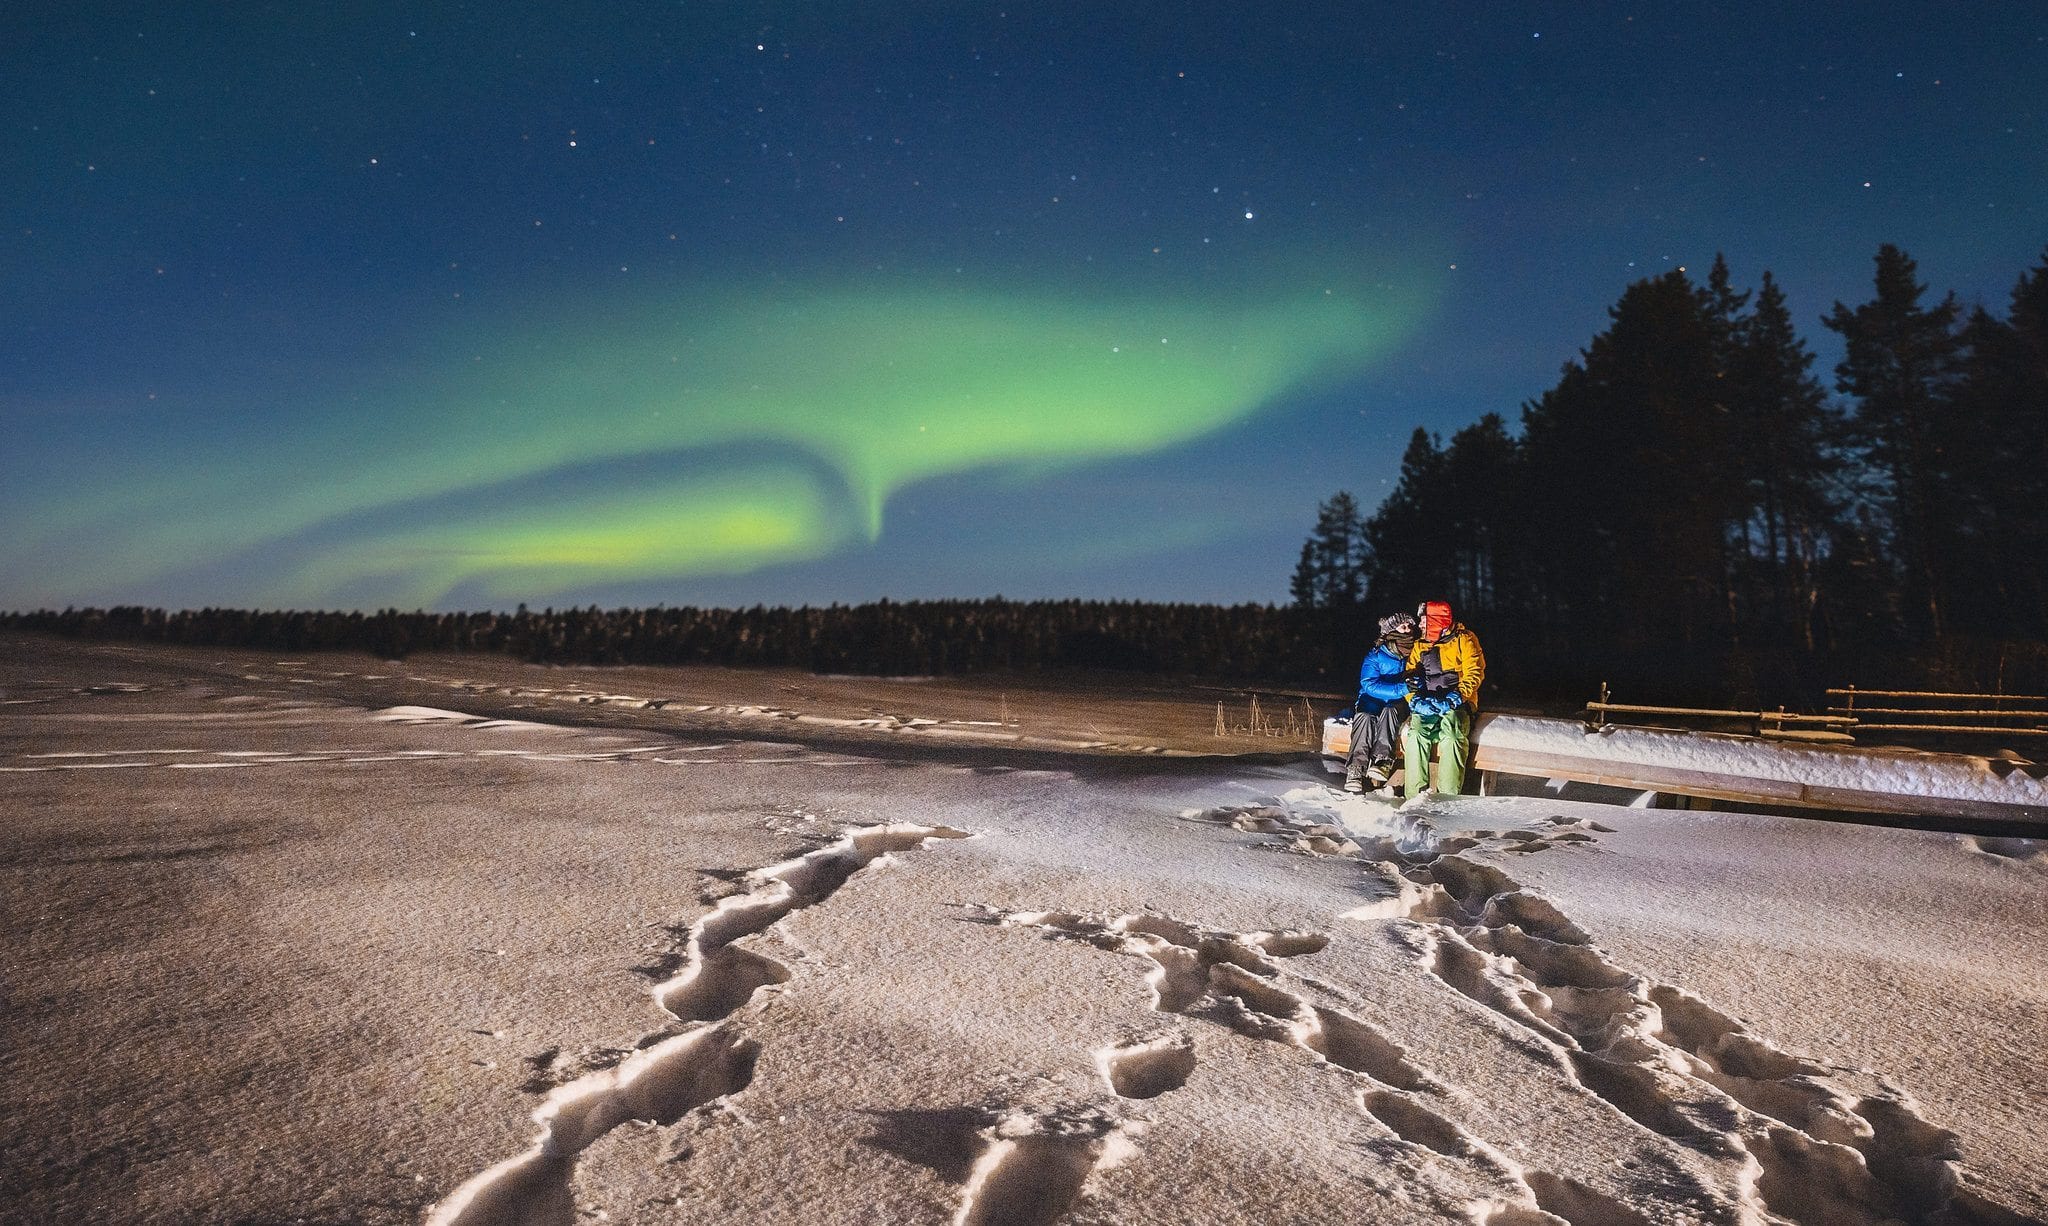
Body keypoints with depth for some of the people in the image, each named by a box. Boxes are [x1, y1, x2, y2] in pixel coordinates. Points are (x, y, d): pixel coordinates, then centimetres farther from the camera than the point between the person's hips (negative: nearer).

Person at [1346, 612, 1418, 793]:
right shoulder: (1375, 655, -2)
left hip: (1398, 705, 1)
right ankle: (1356, 770, -37)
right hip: (1371, 702, -1)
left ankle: (1381, 761, -43)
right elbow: (1369, 685, -16)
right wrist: (1403, 688, -26)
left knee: (1389, 711, -33)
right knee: (1365, 717, -33)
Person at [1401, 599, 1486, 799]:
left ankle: (1448, 797, -33)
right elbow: (1409, 675, 14)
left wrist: (1457, 696, -18)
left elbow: (1474, 673, -3)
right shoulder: (1419, 645, 21)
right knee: (1415, 735, -28)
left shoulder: (1464, 640, 7)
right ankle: (1415, 796, -29)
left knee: (1452, 737, -33)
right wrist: (1414, 698, -6)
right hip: (1426, 706, 3)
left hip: (1454, 705, -3)